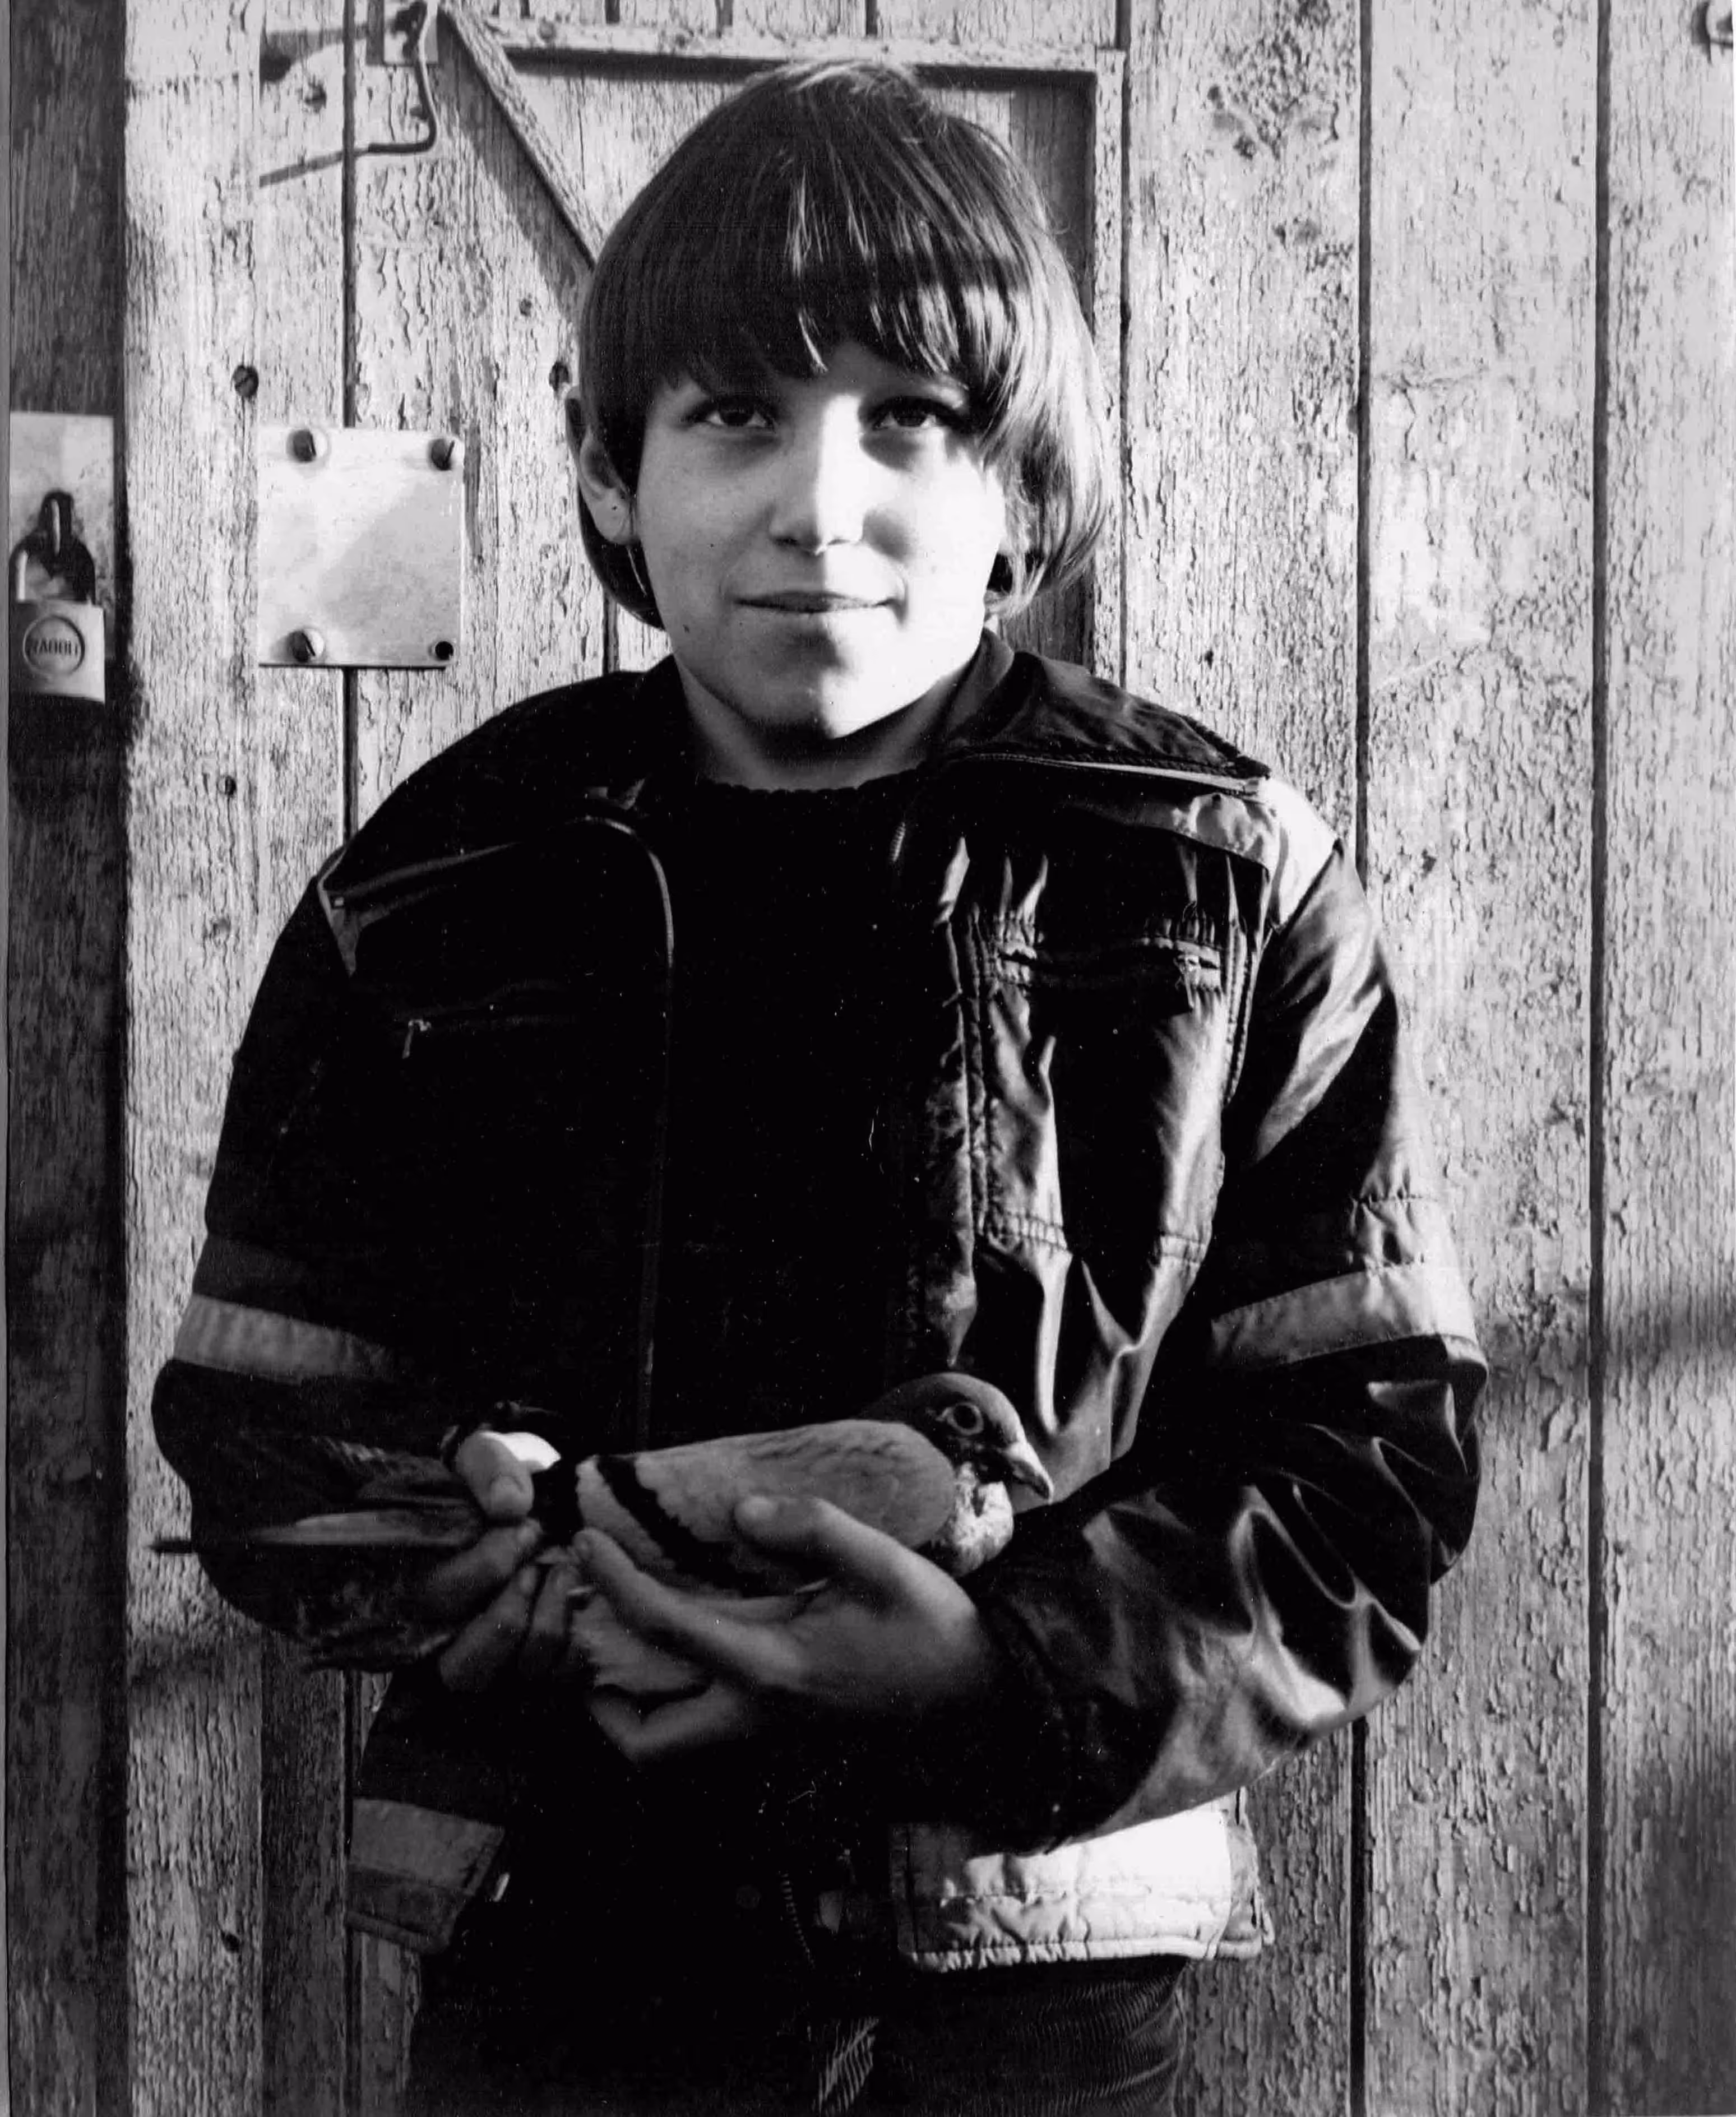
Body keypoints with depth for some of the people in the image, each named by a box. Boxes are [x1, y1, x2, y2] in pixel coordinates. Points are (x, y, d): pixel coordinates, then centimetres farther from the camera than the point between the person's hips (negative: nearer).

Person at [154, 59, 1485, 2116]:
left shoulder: (1223, 885, -4)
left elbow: (1375, 1447, -4)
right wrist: (449, 1537, -16)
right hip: (561, 1949, 1)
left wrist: (1017, 1662, -20)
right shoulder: (435, 900, 0)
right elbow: (253, 1414, 5)